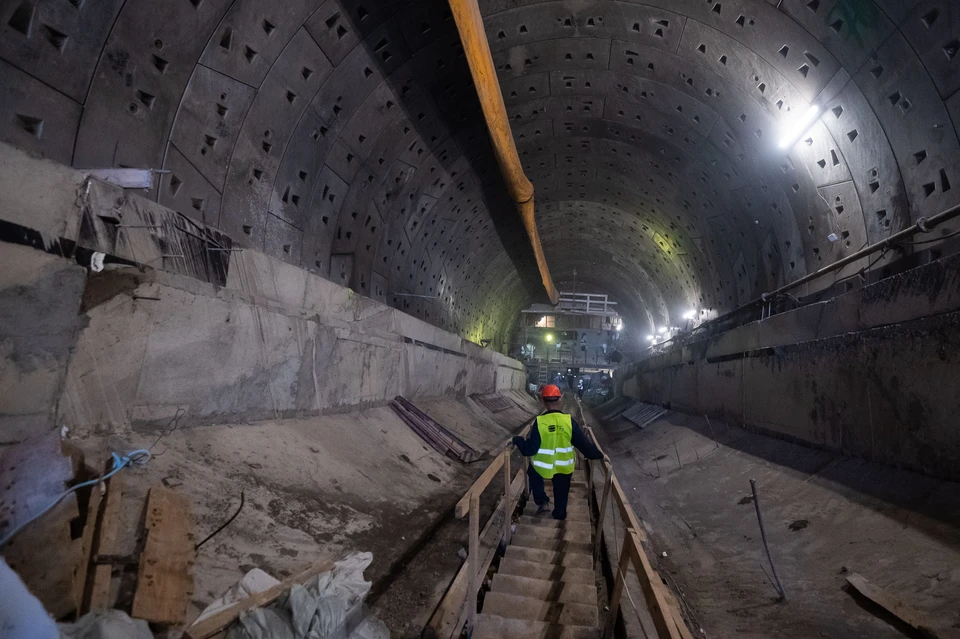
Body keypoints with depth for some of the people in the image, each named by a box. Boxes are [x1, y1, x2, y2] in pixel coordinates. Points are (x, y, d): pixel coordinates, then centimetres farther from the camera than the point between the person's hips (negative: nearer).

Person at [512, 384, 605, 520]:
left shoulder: (539, 422, -22)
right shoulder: (569, 421, -18)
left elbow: (529, 449, -17)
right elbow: (584, 443, -12)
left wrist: (517, 441, 1)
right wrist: (598, 455, 4)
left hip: (542, 467, -1)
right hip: (565, 467, 2)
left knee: (533, 473, 33)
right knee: (561, 496, 26)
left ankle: (542, 502, 22)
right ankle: (559, 517, 42)